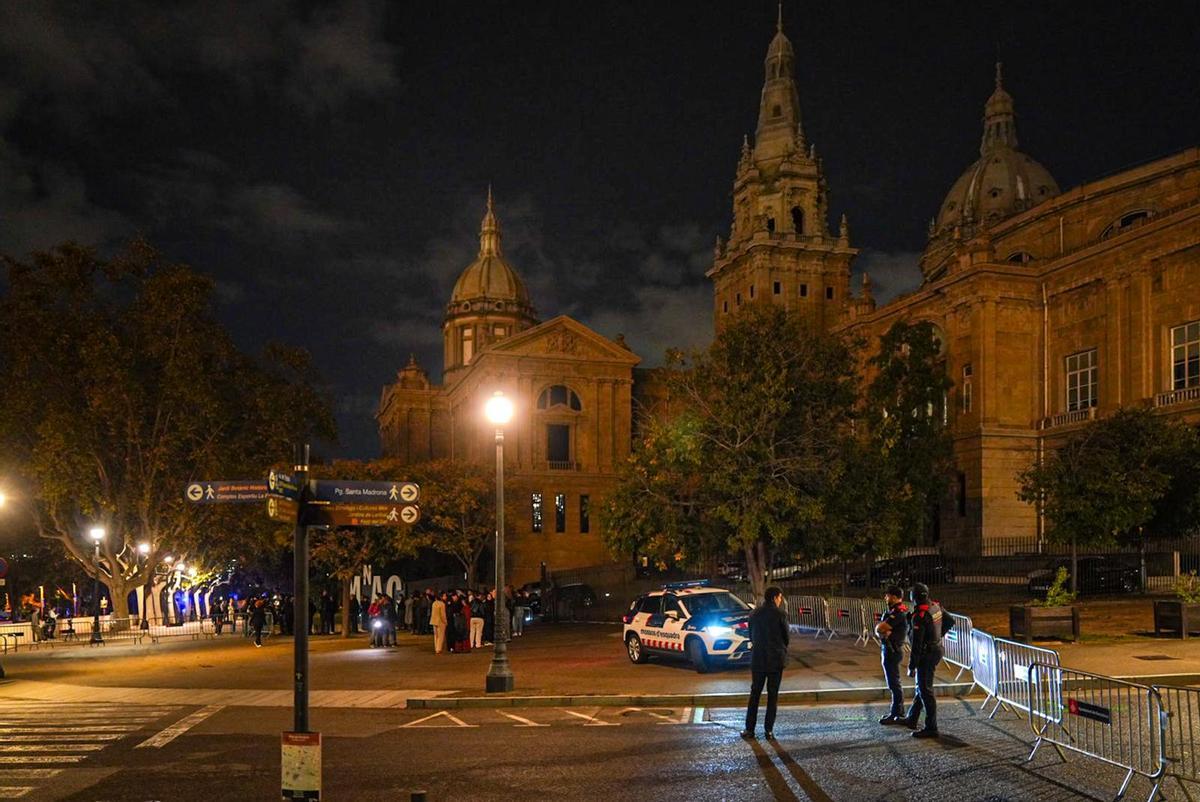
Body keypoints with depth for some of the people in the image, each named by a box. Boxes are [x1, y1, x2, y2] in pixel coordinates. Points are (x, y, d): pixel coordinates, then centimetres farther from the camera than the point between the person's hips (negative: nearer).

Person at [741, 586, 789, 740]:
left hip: (758, 659, 3)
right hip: (776, 659, -3)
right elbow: (786, 637, -2)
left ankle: (749, 729, 8)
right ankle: (769, 730, 5)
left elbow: (751, 636, 8)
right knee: (773, 694, 6)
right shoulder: (780, 615, -11)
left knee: (755, 693, 9)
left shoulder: (755, 614, 1)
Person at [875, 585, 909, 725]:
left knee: (894, 683, -3)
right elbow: (878, 630, 9)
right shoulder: (892, 611, 12)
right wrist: (883, 632, -11)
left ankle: (896, 714, 3)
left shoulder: (898, 613, -20)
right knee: (892, 682, 18)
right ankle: (898, 712, 27)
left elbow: (880, 628, -25)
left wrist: (882, 627, -3)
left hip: (892, 650, -10)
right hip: (887, 649, 10)